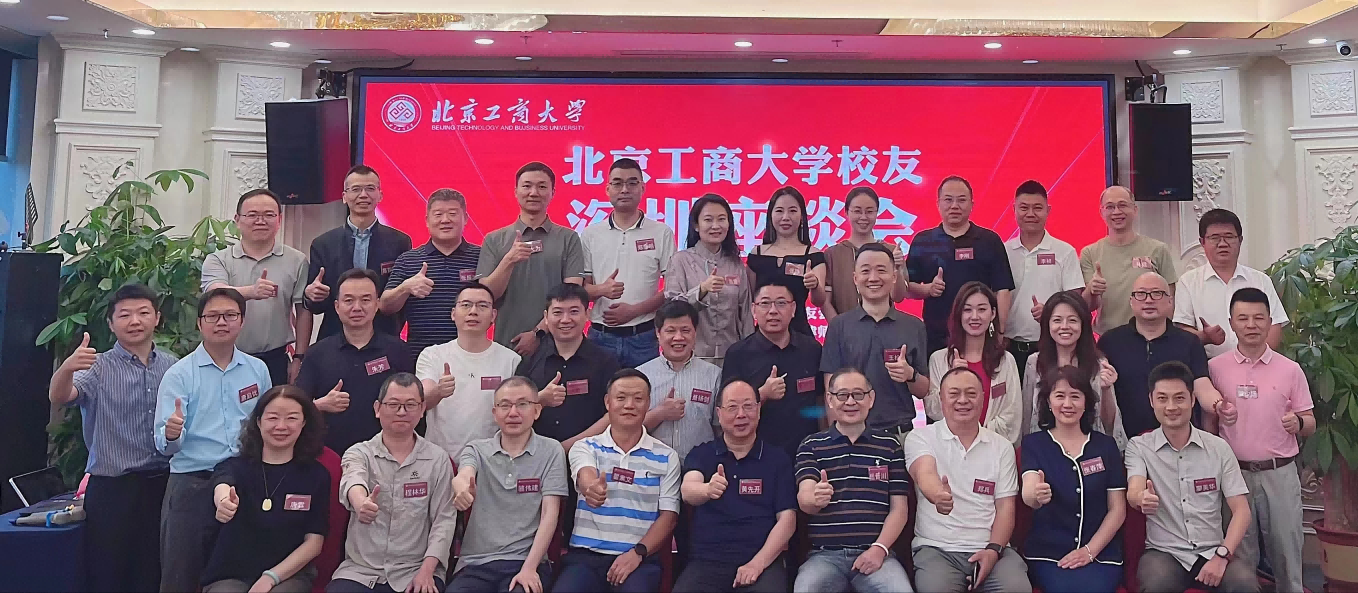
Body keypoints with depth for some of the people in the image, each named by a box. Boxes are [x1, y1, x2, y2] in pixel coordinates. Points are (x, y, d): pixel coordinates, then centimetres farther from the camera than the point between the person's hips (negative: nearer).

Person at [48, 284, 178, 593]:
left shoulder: (173, 365, 6)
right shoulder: (98, 367, -3)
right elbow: (58, 397, -22)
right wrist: (68, 366, -41)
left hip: (164, 484, 3)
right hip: (112, 489, -3)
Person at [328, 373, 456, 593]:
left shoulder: (438, 459, 4)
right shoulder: (359, 453, 3)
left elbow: (443, 518, 2)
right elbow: (353, 481, -20)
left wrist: (427, 570, -11)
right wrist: (360, 502, -43)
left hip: (415, 571, 0)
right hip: (360, 570, 1)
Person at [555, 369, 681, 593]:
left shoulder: (667, 457, 8)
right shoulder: (585, 447, 7)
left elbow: (668, 515, 5)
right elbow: (586, 477, -15)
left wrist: (638, 552, -11)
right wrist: (591, 488, -41)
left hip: (640, 559, 0)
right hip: (586, 554, 1)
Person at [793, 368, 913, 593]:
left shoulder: (889, 445, 12)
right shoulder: (811, 446, 10)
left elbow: (899, 508, 10)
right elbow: (803, 500, -5)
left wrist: (879, 548, -6)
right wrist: (815, 499, -29)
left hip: (875, 552, 1)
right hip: (825, 554, -1)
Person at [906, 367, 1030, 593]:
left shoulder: (1002, 447, 12)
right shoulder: (920, 438, 3)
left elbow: (1005, 506, 9)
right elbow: (925, 475, -18)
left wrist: (994, 549, -9)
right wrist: (937, 495, -42)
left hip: (991, 549, 2)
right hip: (937, 548, -2)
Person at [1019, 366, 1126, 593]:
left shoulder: (1106, 445, 9)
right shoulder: (1034, 443, 3)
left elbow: (1118, 509, 7)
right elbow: (1028, 494, -15)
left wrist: (1090, 550, -6)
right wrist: (1036, 495, -40)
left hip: (1100, 551, 1)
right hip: (1048, 553, -1)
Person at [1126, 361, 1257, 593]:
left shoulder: (1218, 447, 6)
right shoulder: (1139, 446, 1)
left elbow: (1241, 510, 4)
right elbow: (1133, 493, -16)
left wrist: (1222, 555, -12)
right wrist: (1142, 498, -42)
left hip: (1213, 551, 2)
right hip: (1163, 552, -2)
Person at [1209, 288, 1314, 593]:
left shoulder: (1290, 370, 3)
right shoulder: (1215, 368, 1)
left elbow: (1310, 425, 6)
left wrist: (1298, 423, -16)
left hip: (1280, 473, 0)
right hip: (1234, 473, 0)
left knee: (1286, 549, 7)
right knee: (1239, 555, 10)